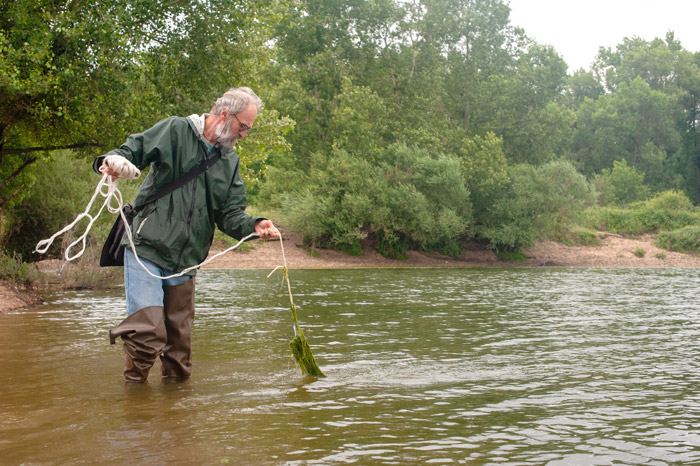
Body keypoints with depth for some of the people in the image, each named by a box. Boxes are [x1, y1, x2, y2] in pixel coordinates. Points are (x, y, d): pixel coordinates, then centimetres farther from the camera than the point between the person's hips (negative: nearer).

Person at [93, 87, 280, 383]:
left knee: (179, 335, 12)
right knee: (148, 330, -15)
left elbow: (230, 214, 9)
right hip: (146, 248, -5)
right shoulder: (175, 131, 0)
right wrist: (112, 160, -27)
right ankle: (133, 384, 3)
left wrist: (255, 226, -12)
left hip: (185, 261, 6)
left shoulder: (230, 162, 16)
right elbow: (133, 150, -3)